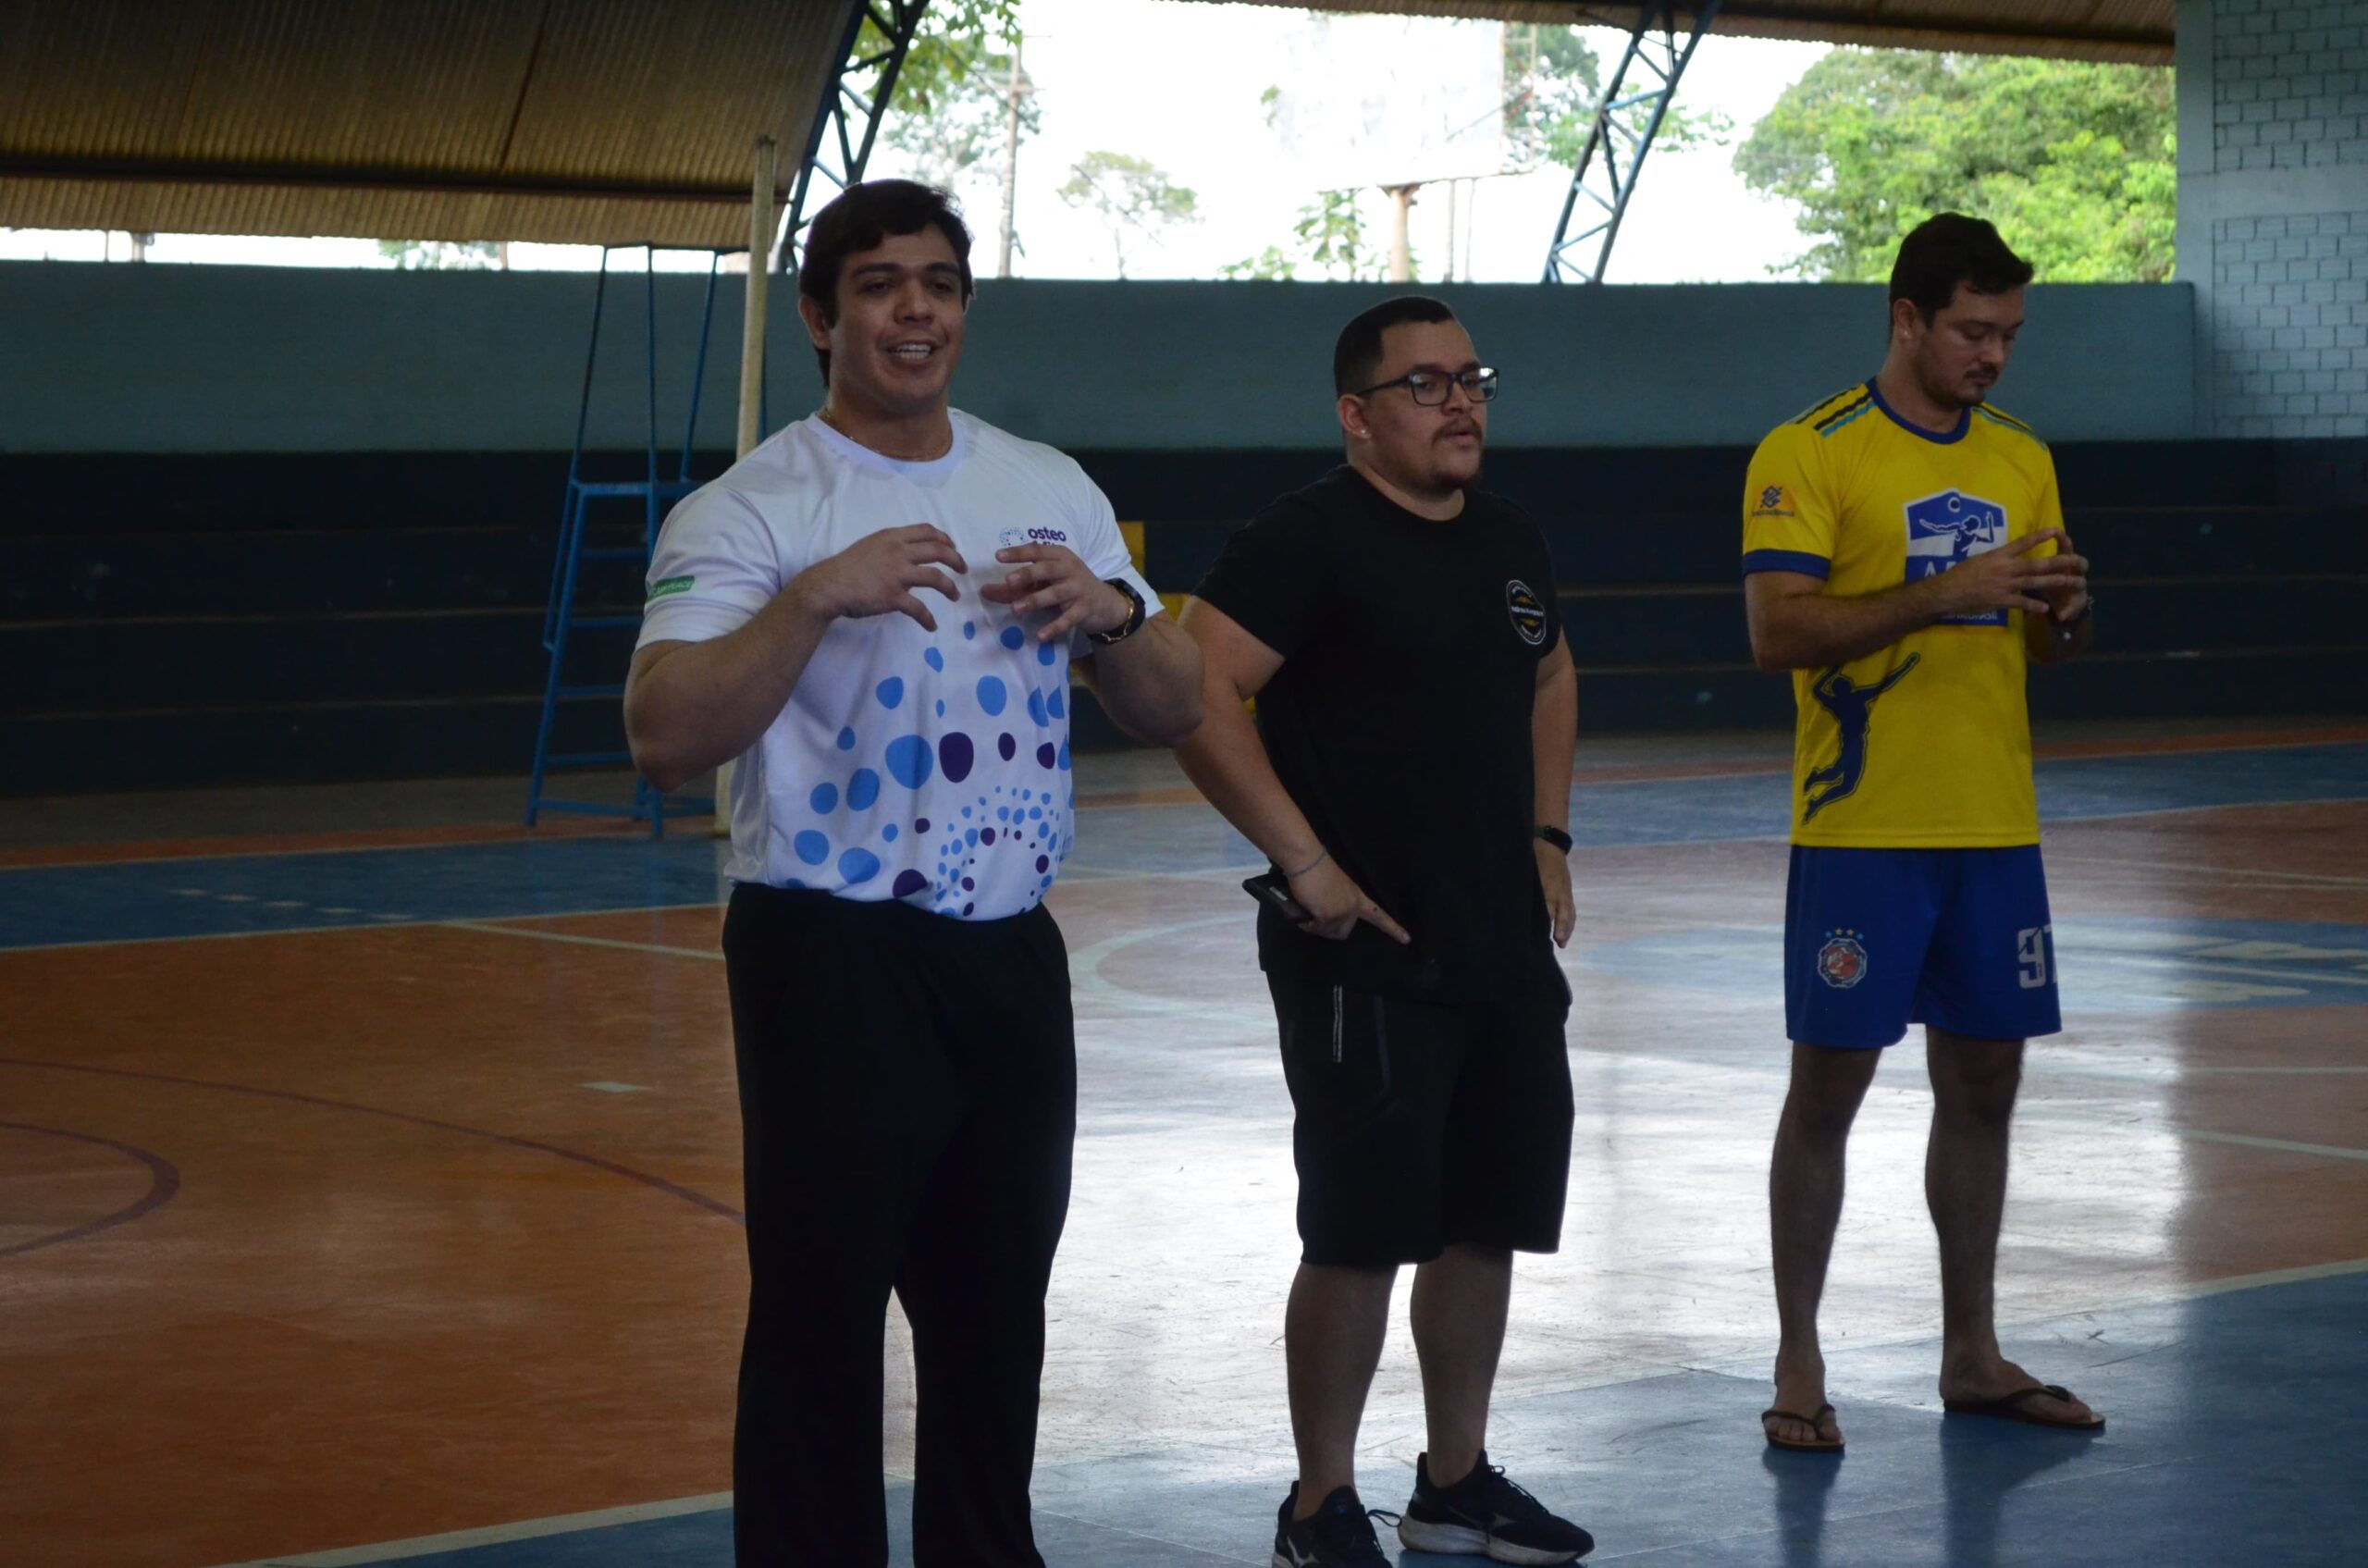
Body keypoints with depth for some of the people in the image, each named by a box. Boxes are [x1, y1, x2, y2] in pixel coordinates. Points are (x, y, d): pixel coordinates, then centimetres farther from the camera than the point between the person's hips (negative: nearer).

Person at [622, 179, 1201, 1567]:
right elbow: (665, 738, -21)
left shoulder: (1051, 490, 10)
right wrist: (817, 596, -29)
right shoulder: (749, 513, -8)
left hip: (1013, 957, 6)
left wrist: (1106, 612, -9)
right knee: (820, 1325, 0)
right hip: (835, 966, -5)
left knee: (996, 1320, 15)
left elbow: (1176, 711, 11)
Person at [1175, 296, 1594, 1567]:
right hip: (1366, 952, -8)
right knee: (1359, 1235, -3)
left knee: (1487, 1222, 14)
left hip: (1507, 947, 8)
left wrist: (1545, 836, 17)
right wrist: (1305, 863, -20)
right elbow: (1198, 698, -20)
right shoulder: (1307, 539, -12)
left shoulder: (1511, 543, 12)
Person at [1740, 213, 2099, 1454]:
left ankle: (1971, 1353, 20)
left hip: (1994, 826, 6)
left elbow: (2044, 645, 18)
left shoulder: (2021, 460, 12)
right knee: (1829, 1083, -1)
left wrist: (2063, 610, -6)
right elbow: (1776, 631, -15)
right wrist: (1936, 598, -24)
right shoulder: (1809, 456, -7)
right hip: (1861, 828, -6)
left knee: (1983, 1082, 9)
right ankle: (1798, 1364, 8)